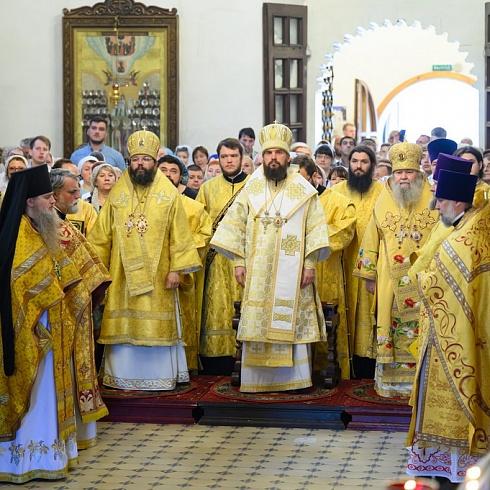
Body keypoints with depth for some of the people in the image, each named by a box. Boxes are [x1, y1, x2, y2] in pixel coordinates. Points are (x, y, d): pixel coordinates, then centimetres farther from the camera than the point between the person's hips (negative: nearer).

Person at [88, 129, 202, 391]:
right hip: (123, 273, 2)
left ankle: (160, 375, 13)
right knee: (124, 325, 5)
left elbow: (179, 234, -2)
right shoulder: (117, 194, 5)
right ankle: (122, 375, 13)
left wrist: (176, 268, -9)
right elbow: (102, 235, 6)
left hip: (157, 273, -1)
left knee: (158, 326, 3)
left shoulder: (169, 194, 0)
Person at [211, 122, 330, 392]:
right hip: (257, 272, 2)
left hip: (291, 271, -2)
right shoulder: (251, 189, 8)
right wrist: (238, 261, 1)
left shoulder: (304, 191, 2)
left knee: (291, 323, -1)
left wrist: (310, 264, -7)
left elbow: (315, 229, 0)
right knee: (256, 324, 1)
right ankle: (258, 379, 7)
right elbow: (235, 226, 8)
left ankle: (293, 378, 7)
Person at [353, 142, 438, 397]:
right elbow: (371, 240, 11)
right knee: (391, 331, 4)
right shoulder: (384, 203, 8)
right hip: (391, 281, 2)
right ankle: (391, 383, 12)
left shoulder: (433, 202, 2)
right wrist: (369, 275, 8)